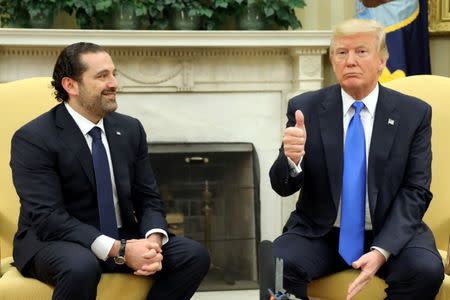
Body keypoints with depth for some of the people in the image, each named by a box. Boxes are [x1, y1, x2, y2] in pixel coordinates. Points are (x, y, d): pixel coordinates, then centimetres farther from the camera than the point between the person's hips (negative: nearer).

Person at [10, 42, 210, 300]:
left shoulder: (130, 129, 4)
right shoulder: (33, 139, -14)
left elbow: (148, 199, 6)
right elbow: (48, 218, -22)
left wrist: (153, 240, -18)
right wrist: (119, 250, -29)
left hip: (122, 239, 6)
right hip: (55, 242, -6)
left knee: (195, 256, -14)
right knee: (82, 266, -39)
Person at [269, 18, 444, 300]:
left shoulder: (414, 113, 1)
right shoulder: (305, 108, 0)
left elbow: (415, 191, -3)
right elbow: (283, 187, -1)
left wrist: (382, 251, -19)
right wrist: (291, 159, -26)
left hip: (391, 233, 0)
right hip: (318, 233, 0)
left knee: (426, 270, -30)